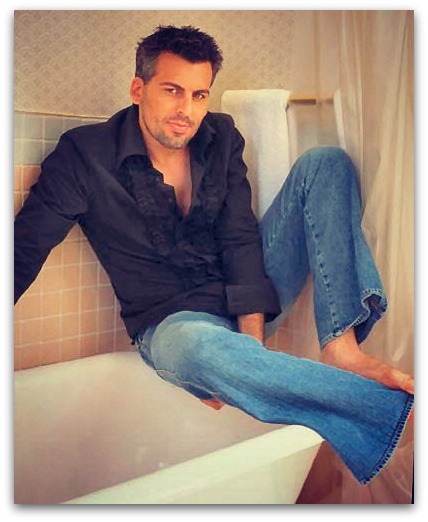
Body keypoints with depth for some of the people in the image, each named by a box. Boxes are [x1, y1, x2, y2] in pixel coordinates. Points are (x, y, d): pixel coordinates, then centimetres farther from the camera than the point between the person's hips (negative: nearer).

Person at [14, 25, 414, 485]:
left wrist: (253, 339, -18)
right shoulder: (84, 156, -9)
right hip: (172, 322, -4)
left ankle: (341, 347, -27)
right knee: (201, 347, -43)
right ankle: (392, 406, -39)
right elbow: (25, 249, -8)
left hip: (250, 297, 5)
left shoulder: (222, 137, 1)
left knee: (325, 163, -10)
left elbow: (240, 239, -5)